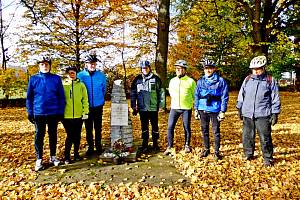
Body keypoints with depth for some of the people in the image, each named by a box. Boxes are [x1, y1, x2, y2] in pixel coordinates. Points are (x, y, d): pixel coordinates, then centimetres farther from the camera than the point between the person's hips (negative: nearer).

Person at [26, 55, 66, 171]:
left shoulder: (56, 79, 0)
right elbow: (29, 97, 5)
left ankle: (53, 156, 27)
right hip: (39, 113, 0)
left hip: (54, 113, 0)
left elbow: (61, 97, 2)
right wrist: (30, 113, 1)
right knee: (39, 136, 6)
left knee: (53, 135, 12)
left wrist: (61, 112, 0)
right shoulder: (33, 79, 2)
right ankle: (39, 159, 18)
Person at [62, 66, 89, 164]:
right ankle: (67, 156, 14)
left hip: (79, 115, 2)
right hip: (67, 115, -1)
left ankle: (76, 154, 26)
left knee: (77, 136, 11)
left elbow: (85, 99, 4)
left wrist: (85, 112, -3)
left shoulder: (81, 85, 6)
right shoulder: (63, 85, 3)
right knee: (70, 136, 0)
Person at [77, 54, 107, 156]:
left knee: (98, 128, 9)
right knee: (88, 128, 8)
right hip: (87, 106, 0)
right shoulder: (80, 75, -5)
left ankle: (98, 146, 22)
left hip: (98, 106, 1)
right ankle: (90, 147, 20)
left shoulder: (101, 75, -1)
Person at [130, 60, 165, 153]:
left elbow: (161, 92, 2)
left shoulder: (156, 79, 0)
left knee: (155, 126, 9)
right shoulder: (137, 79, 5)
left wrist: (161, 105, -2)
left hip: (154, 108, -1)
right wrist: (134, 106, 6)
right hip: (142, 108, 1)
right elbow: (133, 94, 9)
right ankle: (145, 145, 21)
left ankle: (155, 144, 24)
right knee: (144, 127, 10)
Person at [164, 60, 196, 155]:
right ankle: (170, 147, 11)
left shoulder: (191, 81, -2)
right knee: (170, 127, -2)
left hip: (186, 109, -2)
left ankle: (187, 145, 28)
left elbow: (194, 95, 5)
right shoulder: (172, 81, 7)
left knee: (187, 128, 8)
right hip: (174, 108, 3)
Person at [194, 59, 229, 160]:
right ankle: (206, 149, 28)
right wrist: (196, 109, 7)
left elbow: (224, 97, -3)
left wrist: (223, 111, -8)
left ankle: (216, 151, 17)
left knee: (216, 131, 4)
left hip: (215, 110, -3)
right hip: (203, 110, 4)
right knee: (204, 131, 13)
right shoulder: (200, 81, 7)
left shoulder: (220, 81, -3)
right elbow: (196, 96, 11)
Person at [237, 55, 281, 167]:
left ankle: (268, 158, 17)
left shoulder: (270, 81, -1)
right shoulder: (247, 80, 7)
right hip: (247, 114, 3)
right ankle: (248, 154, 31)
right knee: (247, 136, 12)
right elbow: (241, 95, 15)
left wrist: (275, 114, -3)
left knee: (265, 138, 1)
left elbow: (275, 99, 1)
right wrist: (239, 108, 15)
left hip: (263, 115, -3)